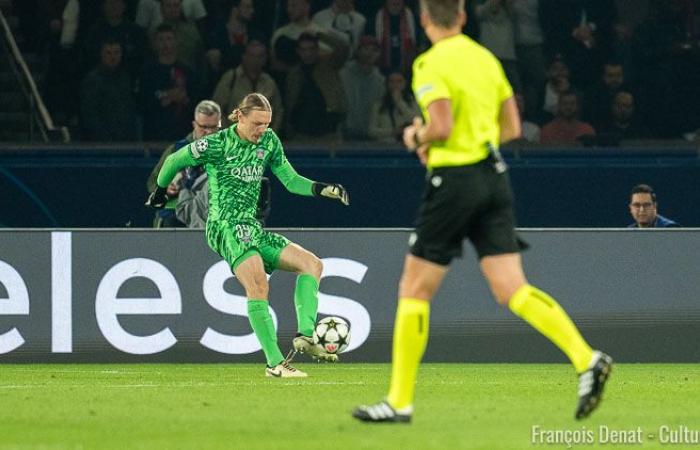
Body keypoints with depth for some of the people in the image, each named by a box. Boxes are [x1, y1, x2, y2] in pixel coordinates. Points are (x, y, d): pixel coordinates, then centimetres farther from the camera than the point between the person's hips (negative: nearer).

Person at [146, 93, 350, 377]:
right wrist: (160, 191, 21)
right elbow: (173, 162, 6)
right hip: (224, 225, -8)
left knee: (312, 264, -4)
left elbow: (290, 180, 14)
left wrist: (322, 190, -3)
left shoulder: (269, 141, 9)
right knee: (258, 282, -29)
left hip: (252, 226, 8)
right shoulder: (216, 145, -9)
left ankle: (305, 337, -16)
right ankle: (275, 363, -33)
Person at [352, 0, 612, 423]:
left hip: (455, 179, -6)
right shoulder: (486, 58, 14)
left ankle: (400, 401, 7)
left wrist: (417, 137, 1)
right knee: (512, 290, -1)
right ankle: (587, 359, -20)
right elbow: (512, 127, 16)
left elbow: (441, 126, -19)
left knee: (414, 290, 4)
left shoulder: (431, 64, -9)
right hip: (494, 175, 7)